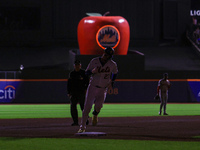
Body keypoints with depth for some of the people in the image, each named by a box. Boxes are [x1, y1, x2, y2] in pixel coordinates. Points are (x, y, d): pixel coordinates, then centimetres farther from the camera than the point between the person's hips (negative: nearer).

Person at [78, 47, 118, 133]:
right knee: (87, 107, -7)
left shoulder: (112, 64, -4)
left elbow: (115, 73, 18)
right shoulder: (94, 61, -6)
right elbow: (86, 72, -1)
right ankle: (82, 127, 1)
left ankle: (95, 114, 16)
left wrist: (111, 82, 4)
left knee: (98, 105, -22)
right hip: (92, 87, 0)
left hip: (103, 89, 0)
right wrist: (92, 71, -23)